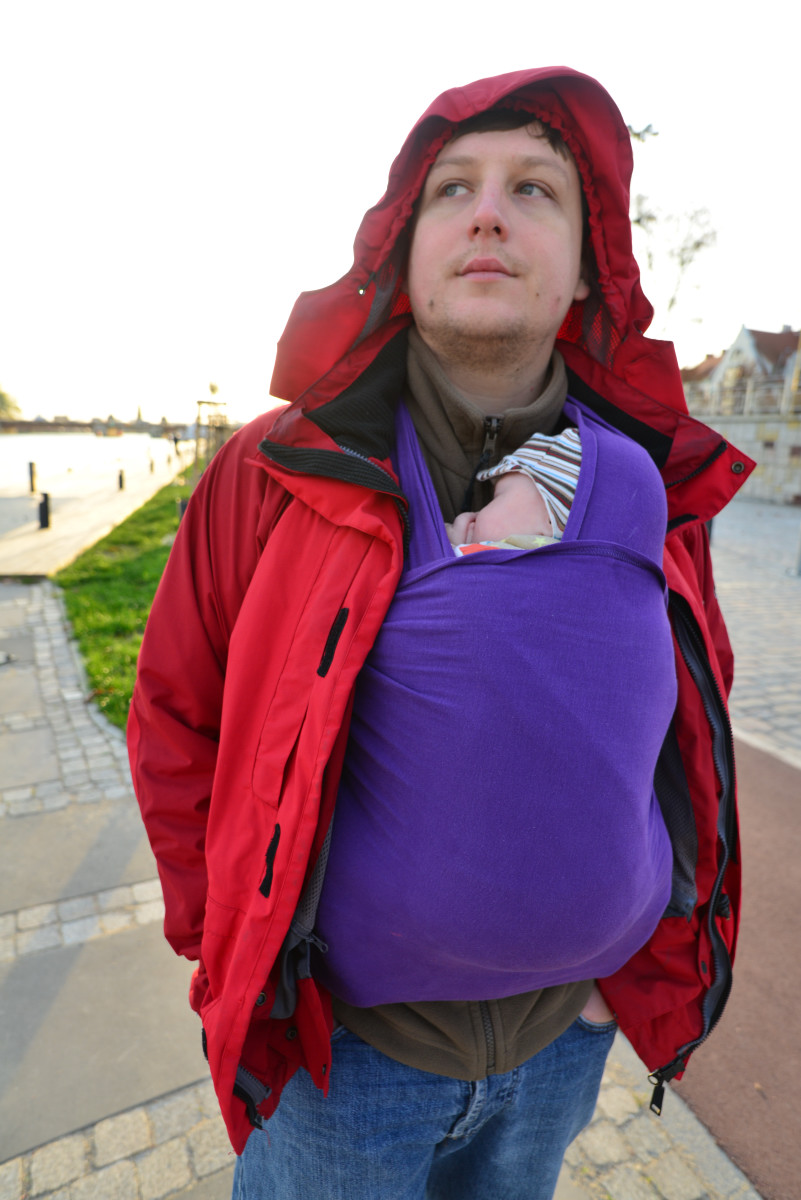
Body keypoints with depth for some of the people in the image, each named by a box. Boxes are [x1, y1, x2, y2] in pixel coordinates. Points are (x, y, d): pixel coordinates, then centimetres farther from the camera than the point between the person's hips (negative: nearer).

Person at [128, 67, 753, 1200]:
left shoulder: (651, 490, -9)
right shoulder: (281, 473, -17)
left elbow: (693, 733, 4)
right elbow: (176, 715, -8)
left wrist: (637, 955, 3)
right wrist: (236, 950, -6)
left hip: (567, 1026, 4)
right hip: (338, 1034, -2)